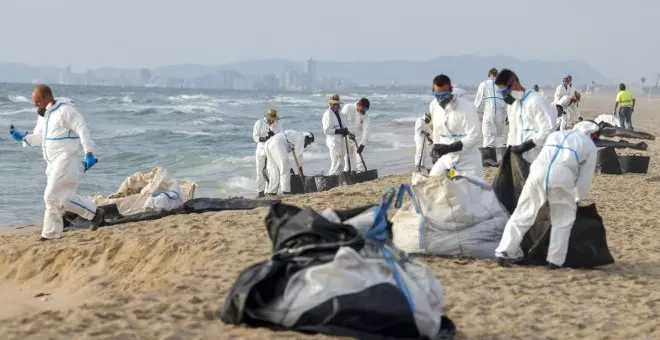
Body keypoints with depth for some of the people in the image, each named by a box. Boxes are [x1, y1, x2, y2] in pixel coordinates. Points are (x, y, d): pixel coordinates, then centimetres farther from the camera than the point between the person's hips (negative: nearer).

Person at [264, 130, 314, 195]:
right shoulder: (301, 136, 11)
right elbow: (298, 154, 5)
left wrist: (289, 167, 40)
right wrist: (300, 172, 10)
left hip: (268, 144, 9)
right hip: (276, 143, -9)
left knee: (274, 169, 13)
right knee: (285, 168, -6)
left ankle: (271, 191, 8)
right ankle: (286, 190, -11)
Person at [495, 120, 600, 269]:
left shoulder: (555, 135, 34)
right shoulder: (590, 147, 22)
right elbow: (585, 177, 19)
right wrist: (579, 199, 32)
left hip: (538, 173, 3)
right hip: (561, 179, -3)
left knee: (522, 215, 11)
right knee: (563, 220, 15)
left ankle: (505, 251, 6)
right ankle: (555, 260, 12)